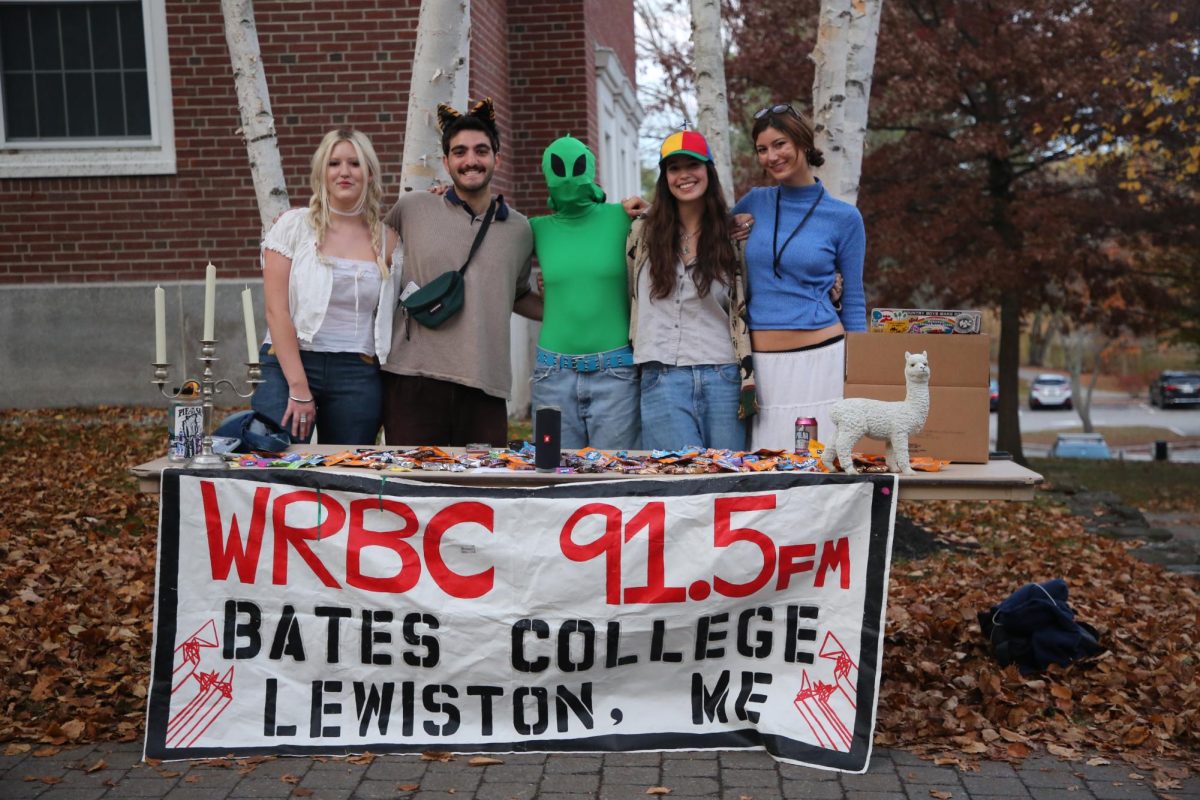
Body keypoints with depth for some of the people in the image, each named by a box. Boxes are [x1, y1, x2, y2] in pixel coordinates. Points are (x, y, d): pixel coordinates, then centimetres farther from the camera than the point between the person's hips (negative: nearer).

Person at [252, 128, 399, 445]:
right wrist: (299, 389, -13)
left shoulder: (386, 239, 10)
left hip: (359, 375, 3)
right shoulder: (294, 225, 0)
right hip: (289, 365, -2)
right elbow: (276, 311, -5)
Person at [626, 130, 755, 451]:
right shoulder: (643, 232, 8)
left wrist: (748, 382, 1)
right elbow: (627, 295, 19)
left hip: (723, 378, 1)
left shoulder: (731, 237, 8)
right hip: (663, 379, -1)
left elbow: (741, 312, 7)